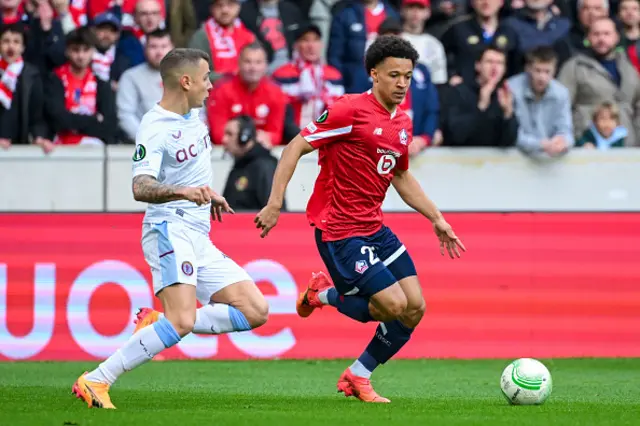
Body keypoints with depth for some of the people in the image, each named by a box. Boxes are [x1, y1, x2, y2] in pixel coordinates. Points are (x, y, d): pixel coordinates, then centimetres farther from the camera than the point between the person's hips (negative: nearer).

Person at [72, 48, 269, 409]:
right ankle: (96, 382, -22)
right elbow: (141, 188, -27)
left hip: (200, 238, 9)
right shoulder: (155, 128, -13)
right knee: (182, 322, -27)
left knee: (256, 311, -1)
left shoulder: (195, 115, 14)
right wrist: (184, 192, -41)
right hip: (170, 230, -9)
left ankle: (159, 323, 3)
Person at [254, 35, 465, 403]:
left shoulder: (403, 123, 10)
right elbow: (296, 148, -14)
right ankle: (324, 295, 11)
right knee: (394, 305, -16)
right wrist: (275, 203, -20)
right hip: (339, 231, -8)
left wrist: (437, 219, 21)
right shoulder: (351, 110, -15)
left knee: (415, 308, 0)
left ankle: (358, 377, 16)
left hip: (375, 229, 8)